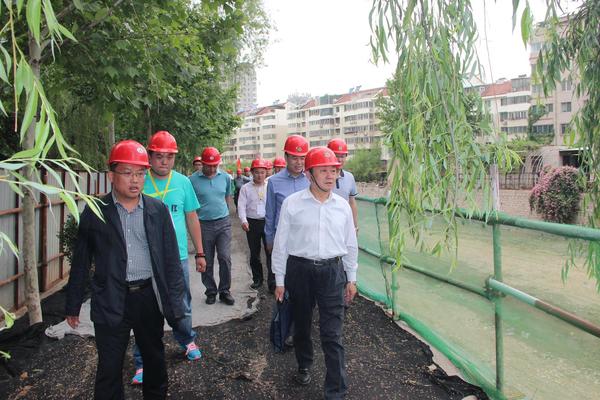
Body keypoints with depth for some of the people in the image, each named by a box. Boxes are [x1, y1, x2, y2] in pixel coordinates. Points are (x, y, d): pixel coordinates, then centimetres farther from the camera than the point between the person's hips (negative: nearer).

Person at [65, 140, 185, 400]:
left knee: (155, 359, 19)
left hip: (150, 297, 2)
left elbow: (171, 258, 1)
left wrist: (175, 301, -2)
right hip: (111, 302, -2)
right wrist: (73, 306, 5)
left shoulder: (158, 209, 0)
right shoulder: (95, 212, -3)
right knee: (109, 367, 8)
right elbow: (81, 263, 3)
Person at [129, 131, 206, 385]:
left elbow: (192, 218, 6)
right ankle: (142, 363, 21)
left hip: (177, 257, 2)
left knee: (182, 308, 16)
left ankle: (187, 341, 42)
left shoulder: (183, 182, 0)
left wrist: (200, 253, 7)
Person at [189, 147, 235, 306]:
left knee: (225, 258, -2)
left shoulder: (225, 177, 3)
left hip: (223, 223, 2)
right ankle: (211, 291, 23)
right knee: (207, 262, 8)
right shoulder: (193, 179, -6)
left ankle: (224, 291, 13)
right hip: (204, 225, -1)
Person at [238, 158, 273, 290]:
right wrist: (244, 220, -16)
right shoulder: (246, 188, 4)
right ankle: (257, 279, 27)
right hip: (252, 223, 1)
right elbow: (242, 206, -1)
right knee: (254, 253, 12)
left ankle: (272, 280, 5)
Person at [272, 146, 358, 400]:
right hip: (299, 270, 0)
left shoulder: (342, 206, 2)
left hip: (332, 271, 1)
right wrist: (280, 280, 2)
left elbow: (350, 244, 11)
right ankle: (304, 366, 45)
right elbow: (281, 243, -1)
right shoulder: (292, 203, -6)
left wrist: (351, 278, 13)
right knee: (301, 324, 18)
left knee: (332, 334, 1)